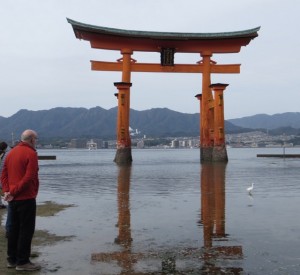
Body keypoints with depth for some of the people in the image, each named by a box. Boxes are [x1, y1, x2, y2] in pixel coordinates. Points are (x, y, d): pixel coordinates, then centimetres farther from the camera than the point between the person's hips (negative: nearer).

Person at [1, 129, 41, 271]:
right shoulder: (31, 153, -13)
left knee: (14, 228, 15)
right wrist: (13, 192, -15)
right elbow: (29, 177, -21)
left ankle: (12, 259, 22)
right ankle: (22, 262, 4)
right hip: (26, 198, -8)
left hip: (13, 199, 8)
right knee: (26, 230, 0)